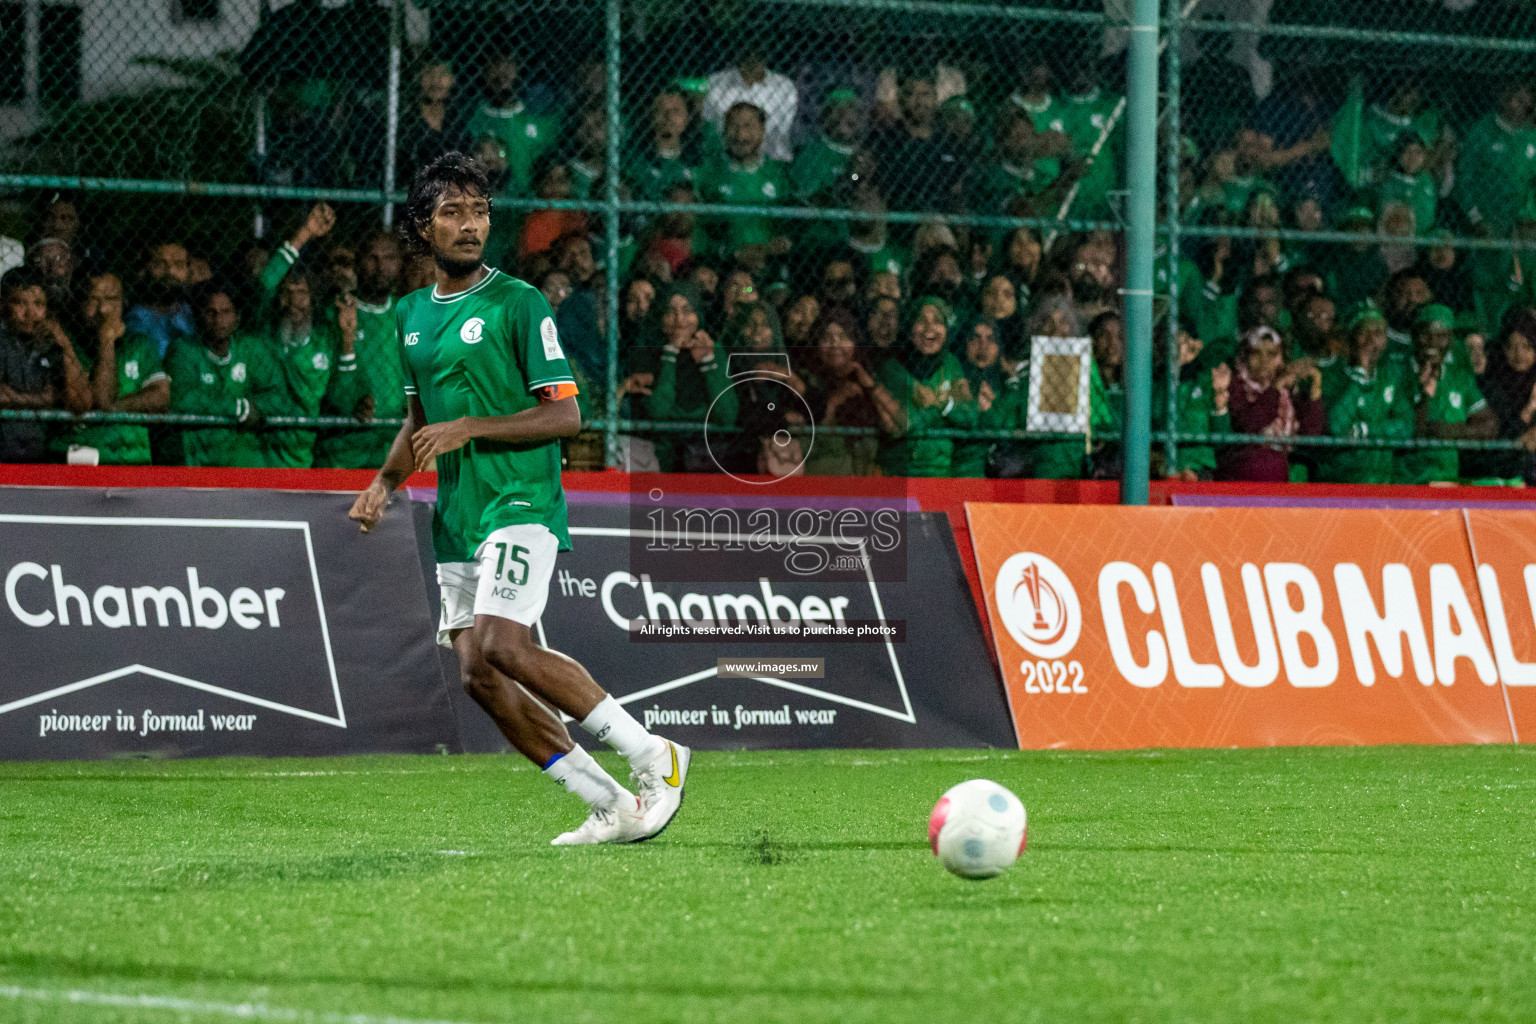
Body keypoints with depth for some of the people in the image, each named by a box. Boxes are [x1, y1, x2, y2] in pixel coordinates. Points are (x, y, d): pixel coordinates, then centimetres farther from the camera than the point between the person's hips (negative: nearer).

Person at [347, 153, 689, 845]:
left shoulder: (518, 303, -5)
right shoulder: (411, 315, 16)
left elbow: (565, 415, -9)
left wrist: (470, 428, -17)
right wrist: (385, 483, 10)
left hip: (521, 502, -7)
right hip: (456, 520, 7)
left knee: (501, 645, -24)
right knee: (477, 676, -2)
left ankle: (651, 755, -14)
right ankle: (610, 805, 4)